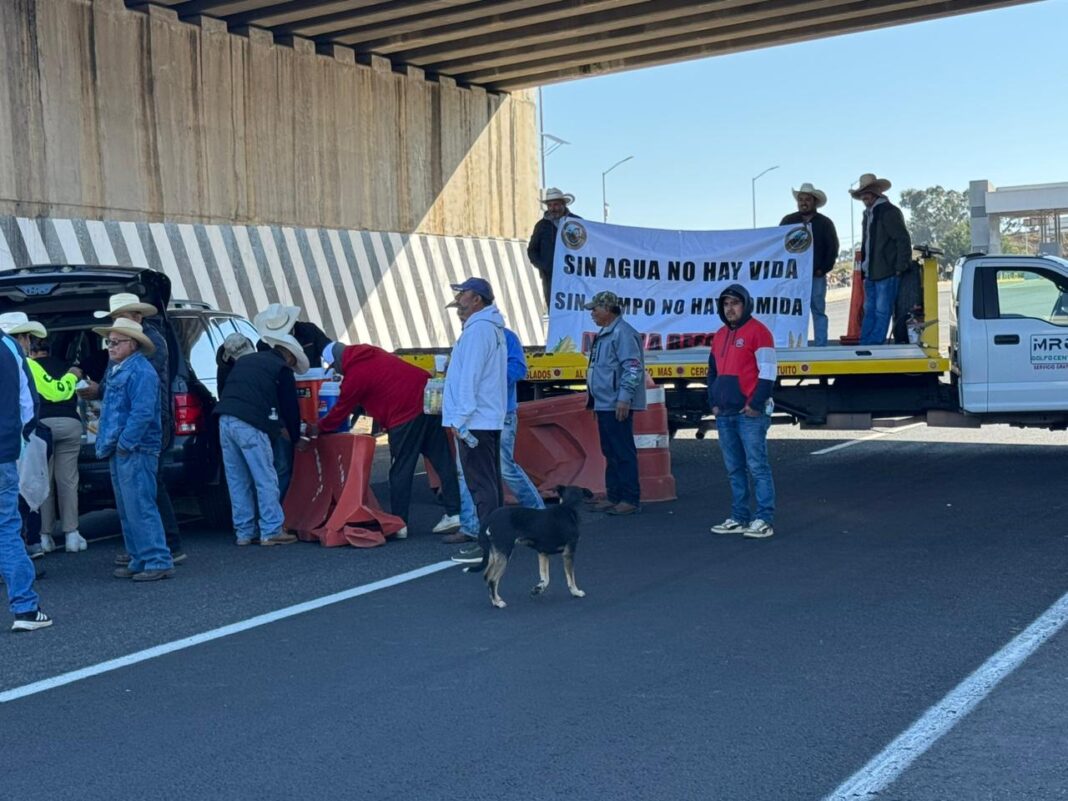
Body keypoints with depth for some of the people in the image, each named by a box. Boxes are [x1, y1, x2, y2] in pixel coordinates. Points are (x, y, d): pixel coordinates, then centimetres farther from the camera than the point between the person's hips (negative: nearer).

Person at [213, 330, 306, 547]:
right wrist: (295, 437, 24)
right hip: (250, 425, -7)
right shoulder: (281, 369, 6)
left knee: (237, 480, 12)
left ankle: (244, 532, 16)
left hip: (225, 420, 7)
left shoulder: (245, 360, 27)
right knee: (265, 479, 0)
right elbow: (290, 406, 7)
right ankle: (271, 531, 0)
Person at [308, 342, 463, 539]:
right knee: (442, 460, 6)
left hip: (406, 414, -8)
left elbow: (341, 410, 9)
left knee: (400, 471, 3)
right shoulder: (371, 353, 19)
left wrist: (318, 428, 24)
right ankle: (454, 513, 8)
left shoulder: (355, 375, -3)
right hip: (428, 399, 8)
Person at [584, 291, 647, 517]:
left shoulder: (622, 333, -14)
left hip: (617, 405, -11)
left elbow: (633, 368, -20)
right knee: (610, 453, 14)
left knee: (623, 453, -7)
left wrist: (624, 398, -24)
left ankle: (630, 499, -3)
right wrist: (593, 398, 23)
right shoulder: (604, 333, 19)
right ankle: (613, 496, 21)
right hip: (604, 404, 11)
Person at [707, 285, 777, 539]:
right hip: (724, 414, 8)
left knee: (757, 467, -6)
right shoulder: (720, 335, 17)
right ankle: (739, 518, 16)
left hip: (750, 413, -7)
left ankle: (764, 520, -3)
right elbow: (712, 371, 25)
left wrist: (756, 404, -14)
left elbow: (768, 372, -10)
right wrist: (713, 402, 13)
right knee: (734, 469, 10)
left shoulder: (758, 331, -6)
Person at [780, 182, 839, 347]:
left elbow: (833, 248, 6)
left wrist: (824, 269, -5)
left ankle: (820, 346, 3)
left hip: (817, 275, 0)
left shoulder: (825, 223, 7)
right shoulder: (788, 221, 8)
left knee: (818, 311, 1)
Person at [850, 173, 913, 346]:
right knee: (869, 311, 10)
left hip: (886, 273, -9)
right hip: (870, 273, 9)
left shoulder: (889, 212, -8)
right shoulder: (868, 213, 19)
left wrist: (900, 267, -14)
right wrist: (864, 267, 15)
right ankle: (864, 345, 13)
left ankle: (875, 344, -4)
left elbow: (903, 240, -12)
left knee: (882, 312, -5)